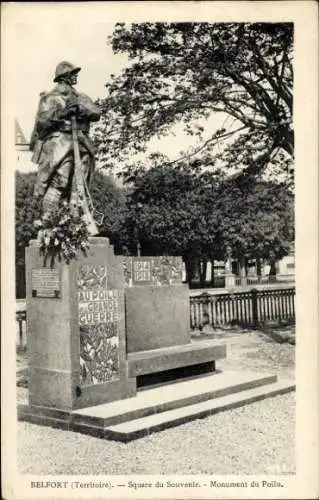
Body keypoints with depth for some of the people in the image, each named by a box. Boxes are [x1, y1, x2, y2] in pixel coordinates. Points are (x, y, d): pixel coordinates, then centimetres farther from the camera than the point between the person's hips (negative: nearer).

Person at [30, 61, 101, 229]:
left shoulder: (81, 98, 23)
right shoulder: (50, 98, 8)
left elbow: (96, 113, 5)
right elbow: (41, 122, -5)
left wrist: (80, 109, -12)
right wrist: (62, 112, -15)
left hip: (80, 147, 5)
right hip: (57, 145, -5)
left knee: (77, 187, 1)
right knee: (55, 185, -13)